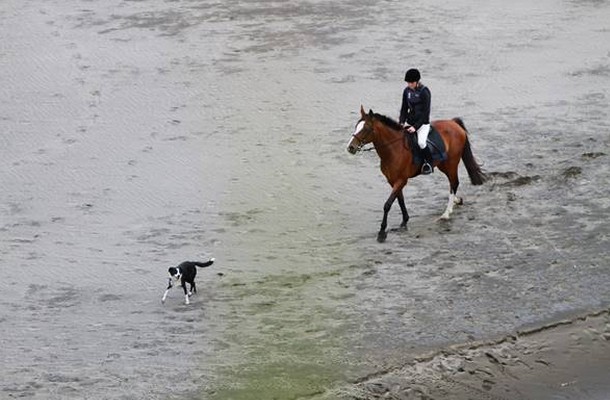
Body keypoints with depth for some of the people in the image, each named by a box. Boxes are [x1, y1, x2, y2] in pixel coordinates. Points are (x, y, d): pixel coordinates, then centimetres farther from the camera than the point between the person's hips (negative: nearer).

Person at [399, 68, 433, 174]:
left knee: (421, 142, -28)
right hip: (410, 121, 7)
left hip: (423, 123, -7)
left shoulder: (424, 92, -15)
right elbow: (404, 108, 10)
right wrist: (401, 122, -6)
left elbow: (425, 112, -16)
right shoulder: (407, 91, 3)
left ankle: (429, 164, -8)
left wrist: (416, 126, -21)